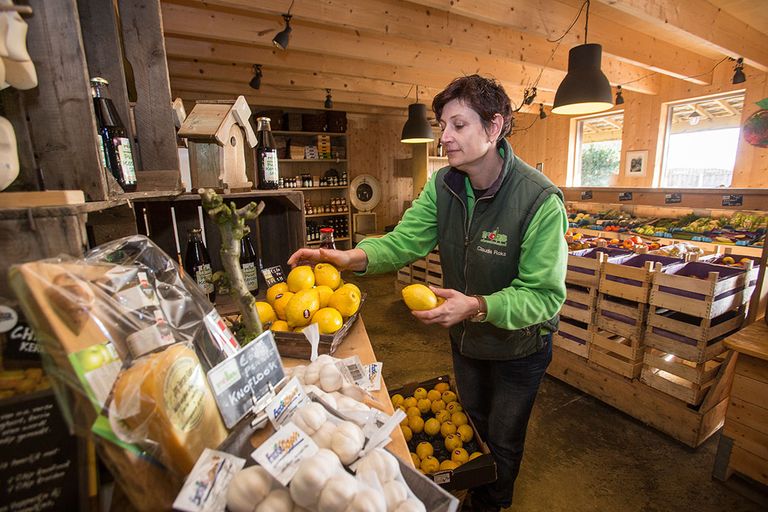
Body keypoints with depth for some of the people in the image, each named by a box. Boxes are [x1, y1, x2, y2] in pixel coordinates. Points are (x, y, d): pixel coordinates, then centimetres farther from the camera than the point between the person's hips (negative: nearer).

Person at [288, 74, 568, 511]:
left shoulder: (540, 201, -30)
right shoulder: (442, 185, -12)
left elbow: (545, 294, -28)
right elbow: (406, 240, -18)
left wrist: (479, 307, -43)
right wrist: (355, 257, -35)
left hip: (519, 347, -5)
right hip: (465, 339, 6)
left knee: (503, 441, 20)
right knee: (472, 424, 30)